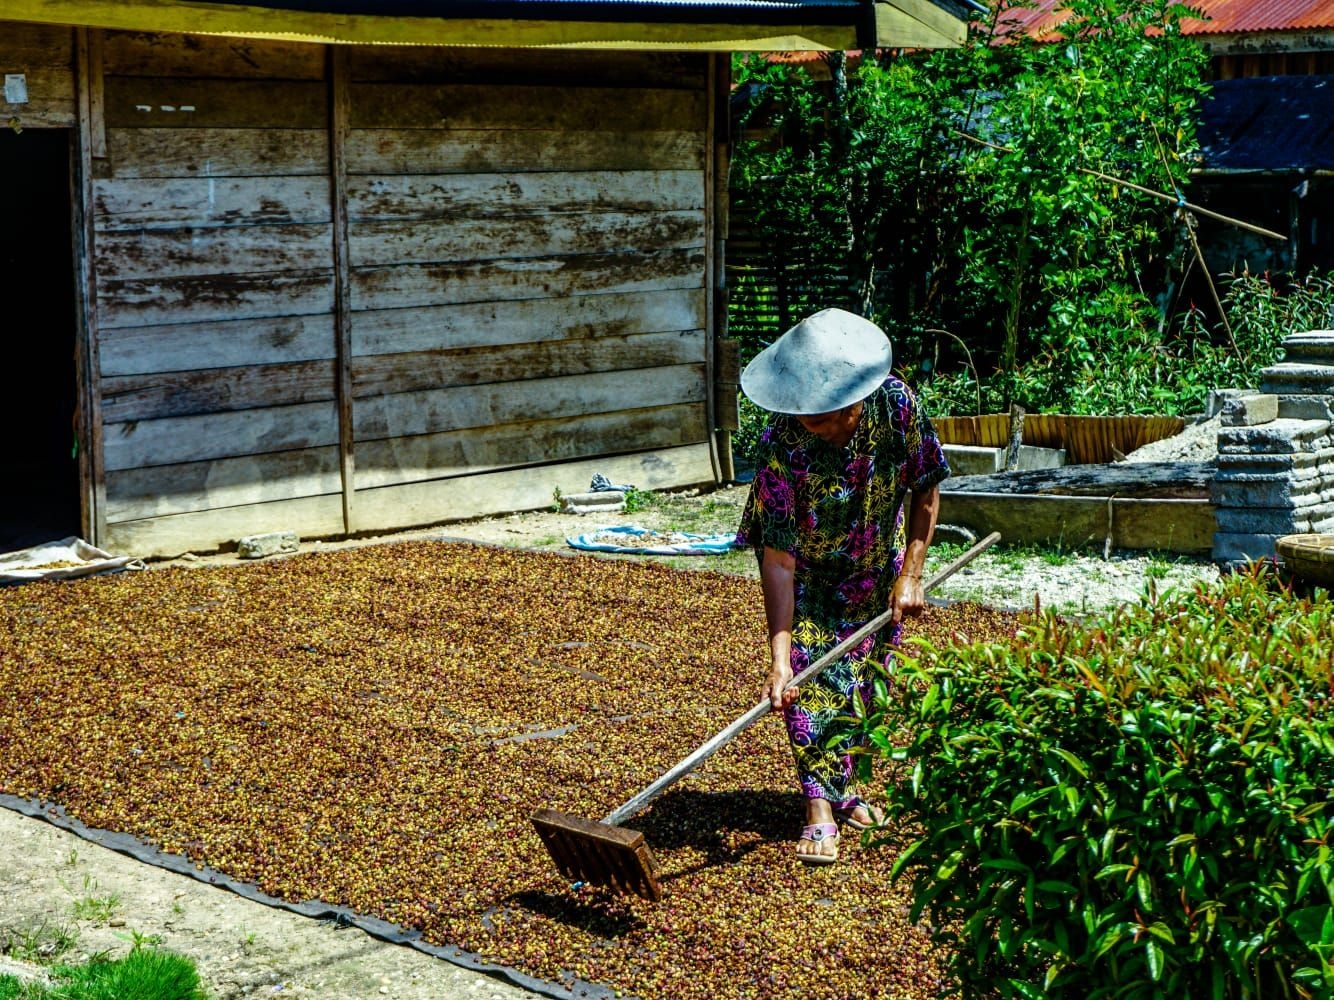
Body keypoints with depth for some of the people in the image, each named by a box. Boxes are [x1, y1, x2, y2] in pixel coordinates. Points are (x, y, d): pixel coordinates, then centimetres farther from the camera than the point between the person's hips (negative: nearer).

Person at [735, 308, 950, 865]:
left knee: (864, 677, 9)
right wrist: (779, 656, -38)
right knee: (810, 679, -14)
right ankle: (820, 810, -11)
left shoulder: (896, 405, -28)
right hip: (809, 576, -3)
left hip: (876, 569, 3)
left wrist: (910, 574, -15)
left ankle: (840, 783, 26)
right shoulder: (782, 444, -35)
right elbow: (778, 554, -34)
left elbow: (926, 489, -10)